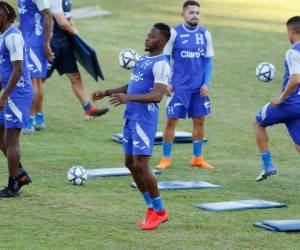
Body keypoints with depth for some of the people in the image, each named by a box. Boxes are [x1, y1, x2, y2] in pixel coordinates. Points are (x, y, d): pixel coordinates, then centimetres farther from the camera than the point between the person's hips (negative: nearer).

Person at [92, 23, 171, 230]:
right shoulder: (144, 59, 16)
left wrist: (129, 98, -37)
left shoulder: (161, 65, -14)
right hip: (131, 117, 10)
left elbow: (157, 96, -25)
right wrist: (106, 93, 23)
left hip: (145, 119, -10)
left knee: (141, 165, -10)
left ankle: (159, 211, 3)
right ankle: (152, 209, 20)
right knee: (130, 164, 11)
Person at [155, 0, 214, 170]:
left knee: (199, 121, 7)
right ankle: (166, 158, 5)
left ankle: (197, 158, 19)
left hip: (199, 87, 3)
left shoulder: (205, 34, 3)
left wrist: (206, 83, -2)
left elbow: (208, 61, 7)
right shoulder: (175, 33, -5)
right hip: (178, 86, -3)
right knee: (172, 120, -3)